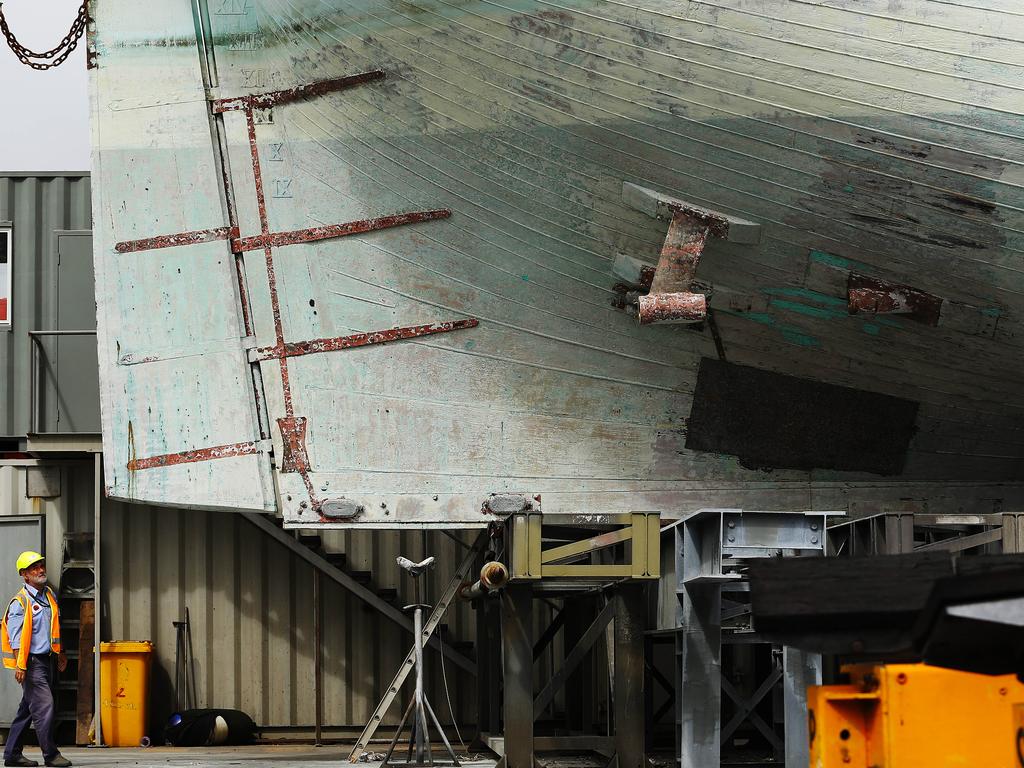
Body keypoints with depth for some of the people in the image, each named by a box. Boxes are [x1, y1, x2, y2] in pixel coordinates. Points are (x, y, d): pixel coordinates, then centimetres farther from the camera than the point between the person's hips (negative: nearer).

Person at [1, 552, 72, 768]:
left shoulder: (50, 596, 13)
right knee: (44, 705, -12)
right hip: (30, 661, -8)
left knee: (27, 708, 12)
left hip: (45, 659, 8)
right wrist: (20, 665, -20)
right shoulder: (20, 602, -11)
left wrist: (60, 653, 28)